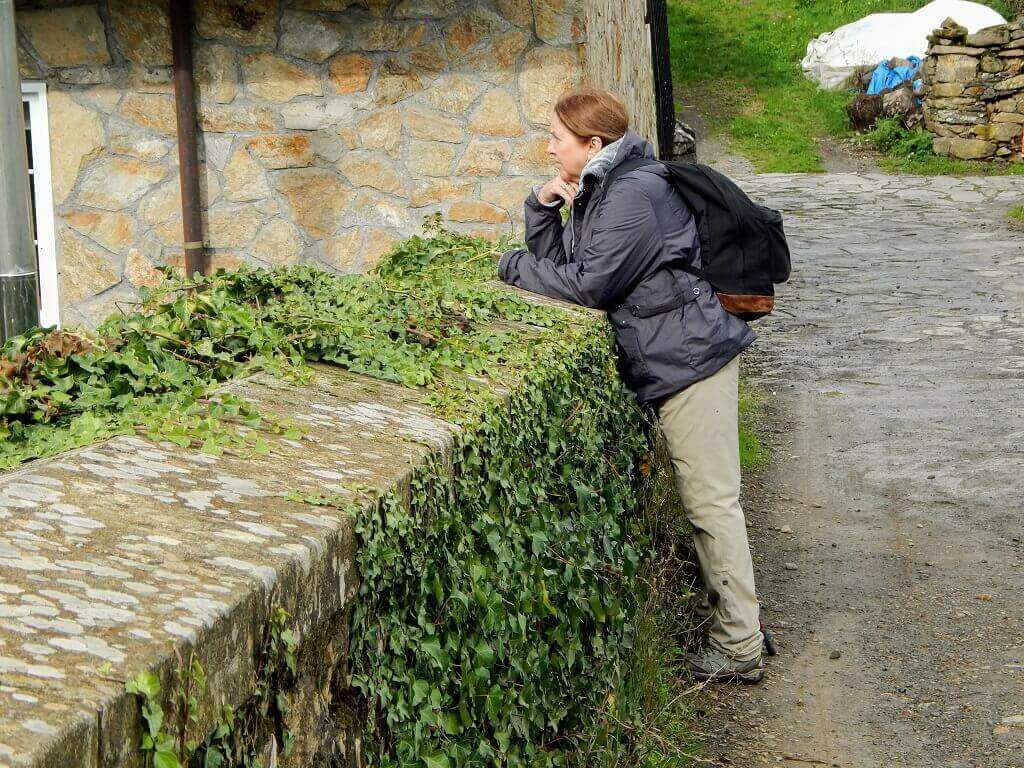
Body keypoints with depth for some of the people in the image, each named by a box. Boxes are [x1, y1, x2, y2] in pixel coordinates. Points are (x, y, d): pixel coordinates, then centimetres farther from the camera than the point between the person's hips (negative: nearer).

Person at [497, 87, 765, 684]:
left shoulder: (634, 194, -18)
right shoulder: (597, 190, 14)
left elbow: (589, 285, -20)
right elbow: (559, 263, 15)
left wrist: (515, 266, -7)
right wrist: (544, 207, 0)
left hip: (691, 358, -11)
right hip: (673, 360, 11)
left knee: (711, 500, -6)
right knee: (705, 496, 17)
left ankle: (740, 650, -1)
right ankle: (735, 611, 28)